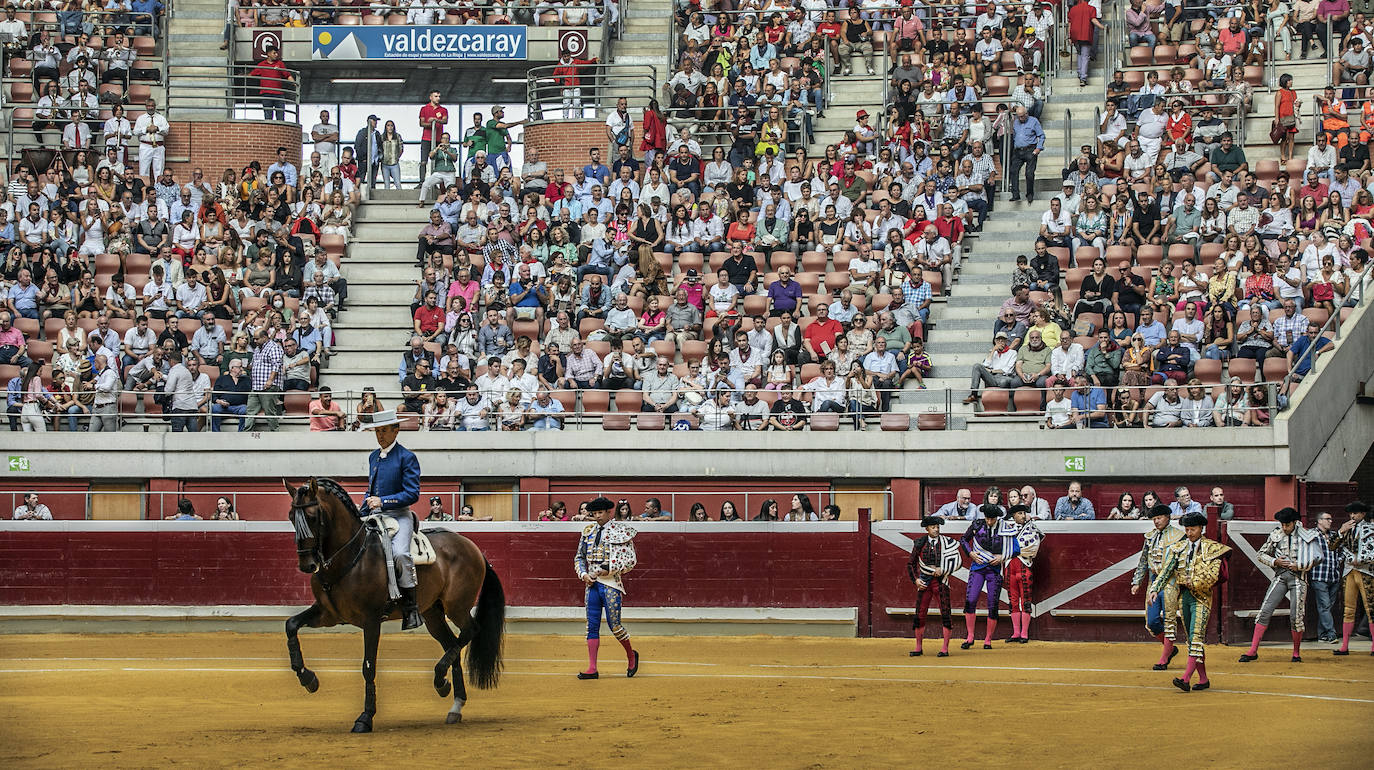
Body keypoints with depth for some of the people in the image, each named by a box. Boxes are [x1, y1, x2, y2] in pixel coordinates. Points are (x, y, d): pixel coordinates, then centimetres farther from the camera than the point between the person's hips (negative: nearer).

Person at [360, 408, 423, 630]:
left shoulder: (407, 458, -4)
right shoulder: (373, 456, 17)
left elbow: (412, 494, -10)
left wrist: (383, 501, -16)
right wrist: (361, 516, 12)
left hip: (398, 515, -8)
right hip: (375, 515, 8)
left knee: (399, 553, -32)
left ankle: (410, 607, -27)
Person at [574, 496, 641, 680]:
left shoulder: (621, 531, -2)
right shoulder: (588, 532, 13)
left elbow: (630, 560, -6)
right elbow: (579, 557, 18)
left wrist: (608, 569, -15)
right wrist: (584, 574, 0)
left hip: (611, 583, -5)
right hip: (592, 582, 5)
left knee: (614, 625, -6)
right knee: (592, 625, 1)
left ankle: (631, 655, 21)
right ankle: (592, 669, 2)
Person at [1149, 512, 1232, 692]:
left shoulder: (1211, 548, -2)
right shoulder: (1178, 548, 11)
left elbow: (1212, 576, -11)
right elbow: (1166, 571, 4)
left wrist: (1193, 582, -12)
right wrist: (1155, 589, -9)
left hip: (1201, 597, -6)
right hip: (1183, 596, 6)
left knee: (1196, 637, -15)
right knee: (1192, 638, 8)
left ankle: (1186, 679, -26)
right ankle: (1203, 679, 16)